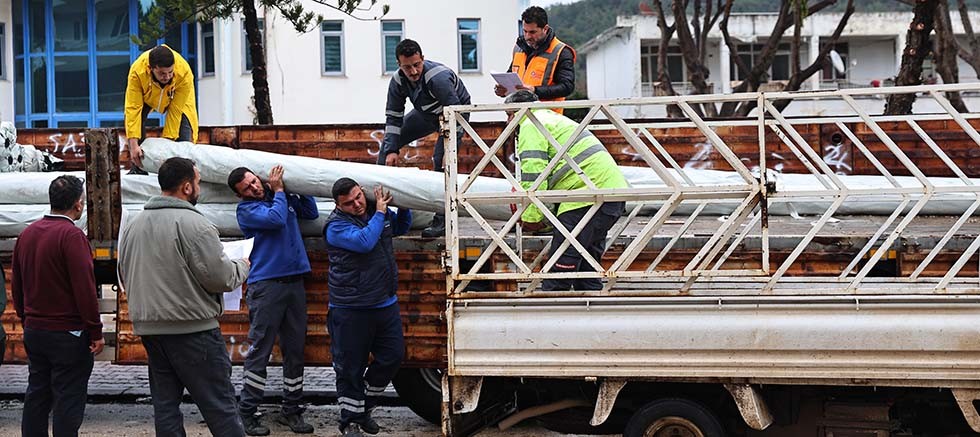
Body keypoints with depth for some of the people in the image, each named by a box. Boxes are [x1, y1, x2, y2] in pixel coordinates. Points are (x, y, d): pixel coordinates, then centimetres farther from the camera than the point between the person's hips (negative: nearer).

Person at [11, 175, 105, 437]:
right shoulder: (71, 235, -15)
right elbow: (84, 288, -18)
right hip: (67, 333, -7)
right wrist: (96, 331, -12)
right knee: (68, 399, -3)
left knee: (36, 395, 14)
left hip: (33, 331, 7)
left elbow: (16, 285, 16)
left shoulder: (27, 234, 9)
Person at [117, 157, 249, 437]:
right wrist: (241, 267, 5)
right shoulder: (193, 224, -14)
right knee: (219, 404, -3)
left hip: (148, 328, 7)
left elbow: (125, 278, 19)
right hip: (192, 328, -7)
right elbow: (219, 276, -14)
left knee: (165, 403, 10)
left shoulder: (134, 225, 11)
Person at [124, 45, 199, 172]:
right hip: (147, 95, 0)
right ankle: (138, 167, -11)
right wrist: (134, 145, -44)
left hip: (176, 96, 0)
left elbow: (175, 112, -33)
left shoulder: (185, 73, -41)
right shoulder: (137, 71, -41)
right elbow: (133, 108, -39)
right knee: (137, 118, -21)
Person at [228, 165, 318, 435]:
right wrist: (278, 190, -4)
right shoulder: (247, 209, -3)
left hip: (294, 281, 6)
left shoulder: (284, 198, 15)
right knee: (259, 351, -5)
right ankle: (247, 413, -1)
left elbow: (311, 213, 27)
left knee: (295, 350, 7)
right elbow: (276, 219, -18)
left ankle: (291, 410, 14)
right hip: (266, 285, -6)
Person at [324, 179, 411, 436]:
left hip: (386, 305, 6)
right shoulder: (337, 226, -11)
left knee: (393, 357, 9)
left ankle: (364, 408, 27)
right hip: (351, 310, -6)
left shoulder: (380, 213, 8)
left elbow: (402, 227, 30)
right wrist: (380, 212, -17)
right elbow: (364, 242, -27)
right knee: (350, 367, 1)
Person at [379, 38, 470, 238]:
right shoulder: (398, 81, -19)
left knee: (441, 160, -23)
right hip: (426, 113, 7)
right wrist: (392, 150, -16)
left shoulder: (438, 78, -39)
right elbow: (393, 116, -8)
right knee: (388, 142, 4)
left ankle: (441, 220, -21)